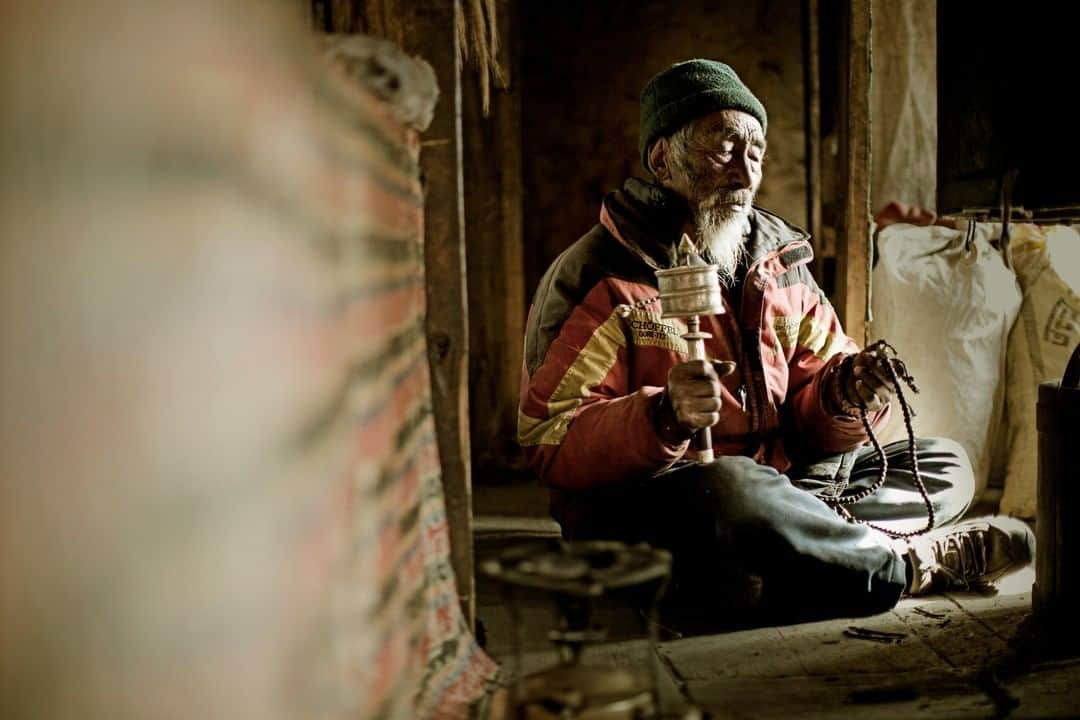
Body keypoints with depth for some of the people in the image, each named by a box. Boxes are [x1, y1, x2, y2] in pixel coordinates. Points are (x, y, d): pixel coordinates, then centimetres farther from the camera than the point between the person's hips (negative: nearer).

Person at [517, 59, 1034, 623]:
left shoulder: (781, 264, 12)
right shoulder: (598, 279, -9)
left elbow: (809, 413, 10)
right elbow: (550, 444, -16)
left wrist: (846, 396, -13)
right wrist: (664, 417, -31)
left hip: (779, 481, 7)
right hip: (643, 500, -7)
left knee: (945, 464, 5)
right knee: (737, 495, -39)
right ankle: (914, 564, -14)